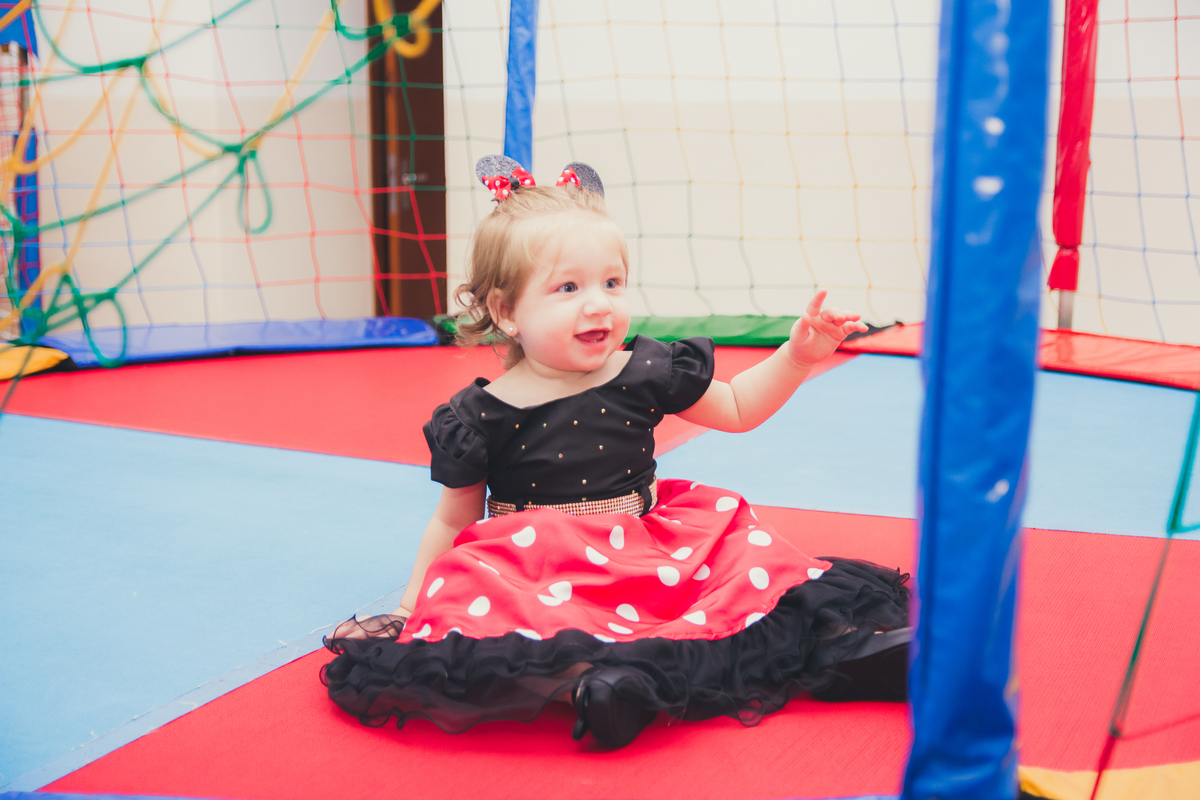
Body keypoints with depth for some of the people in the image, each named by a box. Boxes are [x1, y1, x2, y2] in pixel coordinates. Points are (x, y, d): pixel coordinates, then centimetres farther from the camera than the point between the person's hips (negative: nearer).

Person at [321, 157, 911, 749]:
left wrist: (797, 355, 4)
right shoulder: (483, 416, -5)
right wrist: (410, 607, 8)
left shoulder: (645, 373, 1)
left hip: (647, 554, 3)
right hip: (539, 577, -3)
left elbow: (737, 408, 17)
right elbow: (454, 522, 7)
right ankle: (582, 678, -50)